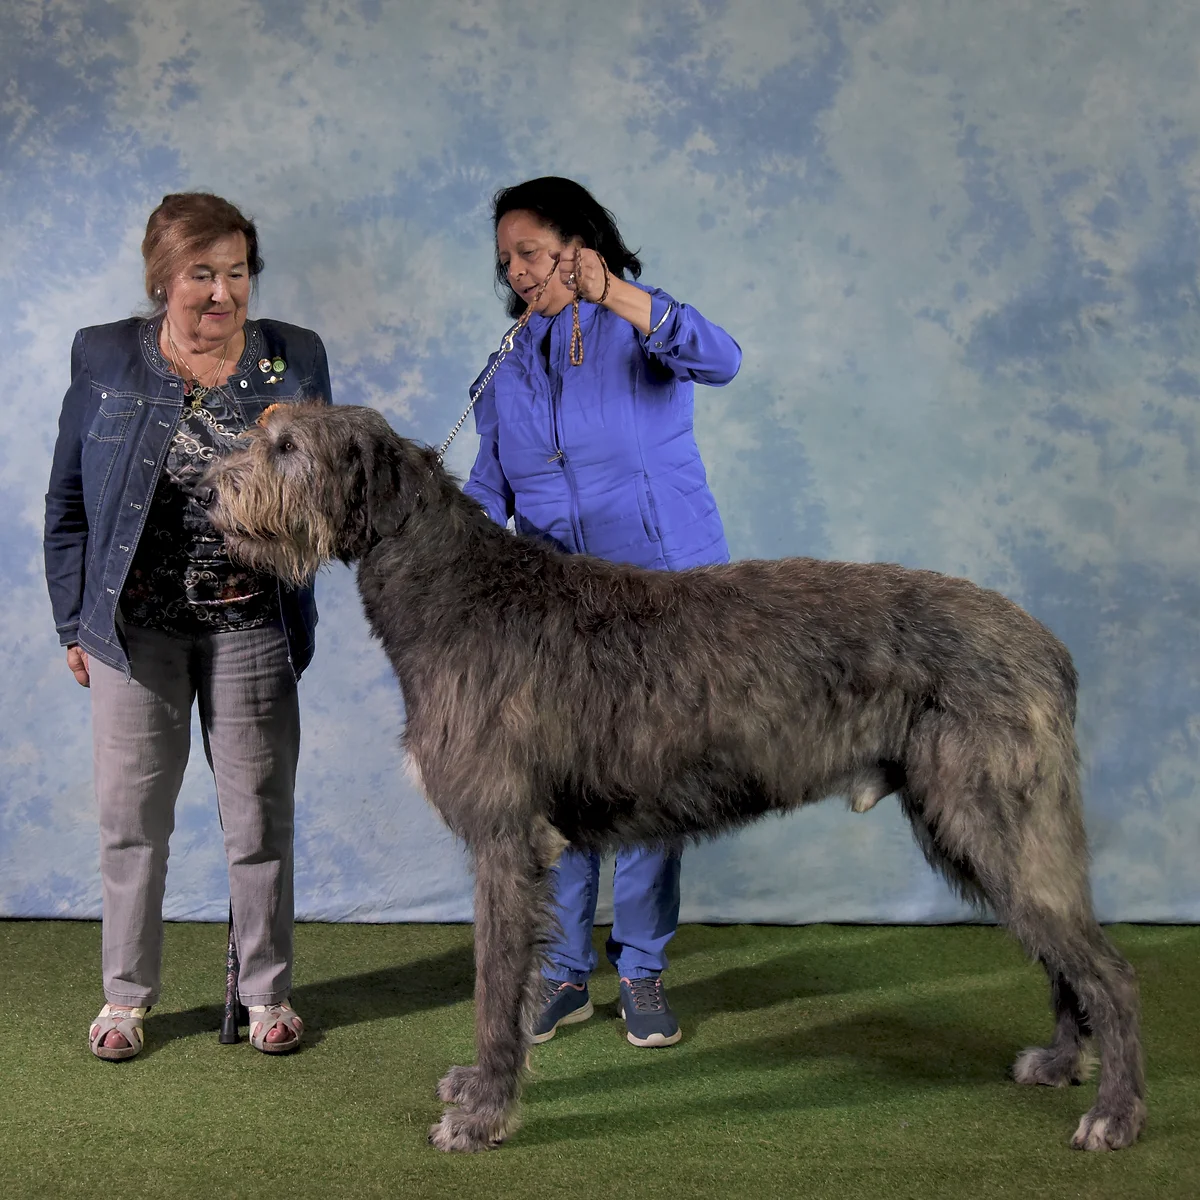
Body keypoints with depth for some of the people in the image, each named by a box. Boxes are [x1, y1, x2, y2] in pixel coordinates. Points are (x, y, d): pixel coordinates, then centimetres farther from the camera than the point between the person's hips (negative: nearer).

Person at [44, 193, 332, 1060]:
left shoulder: (296, 360, 1)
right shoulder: (104, 359, 0)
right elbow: (69, 500, 5)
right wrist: (73, 620, 3)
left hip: (252, 626, 0)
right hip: (136, 627, 0)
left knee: (260, 817, 7)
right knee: (132, 816, 8)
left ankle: (267, 990, 23)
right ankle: (126, 994, 24)